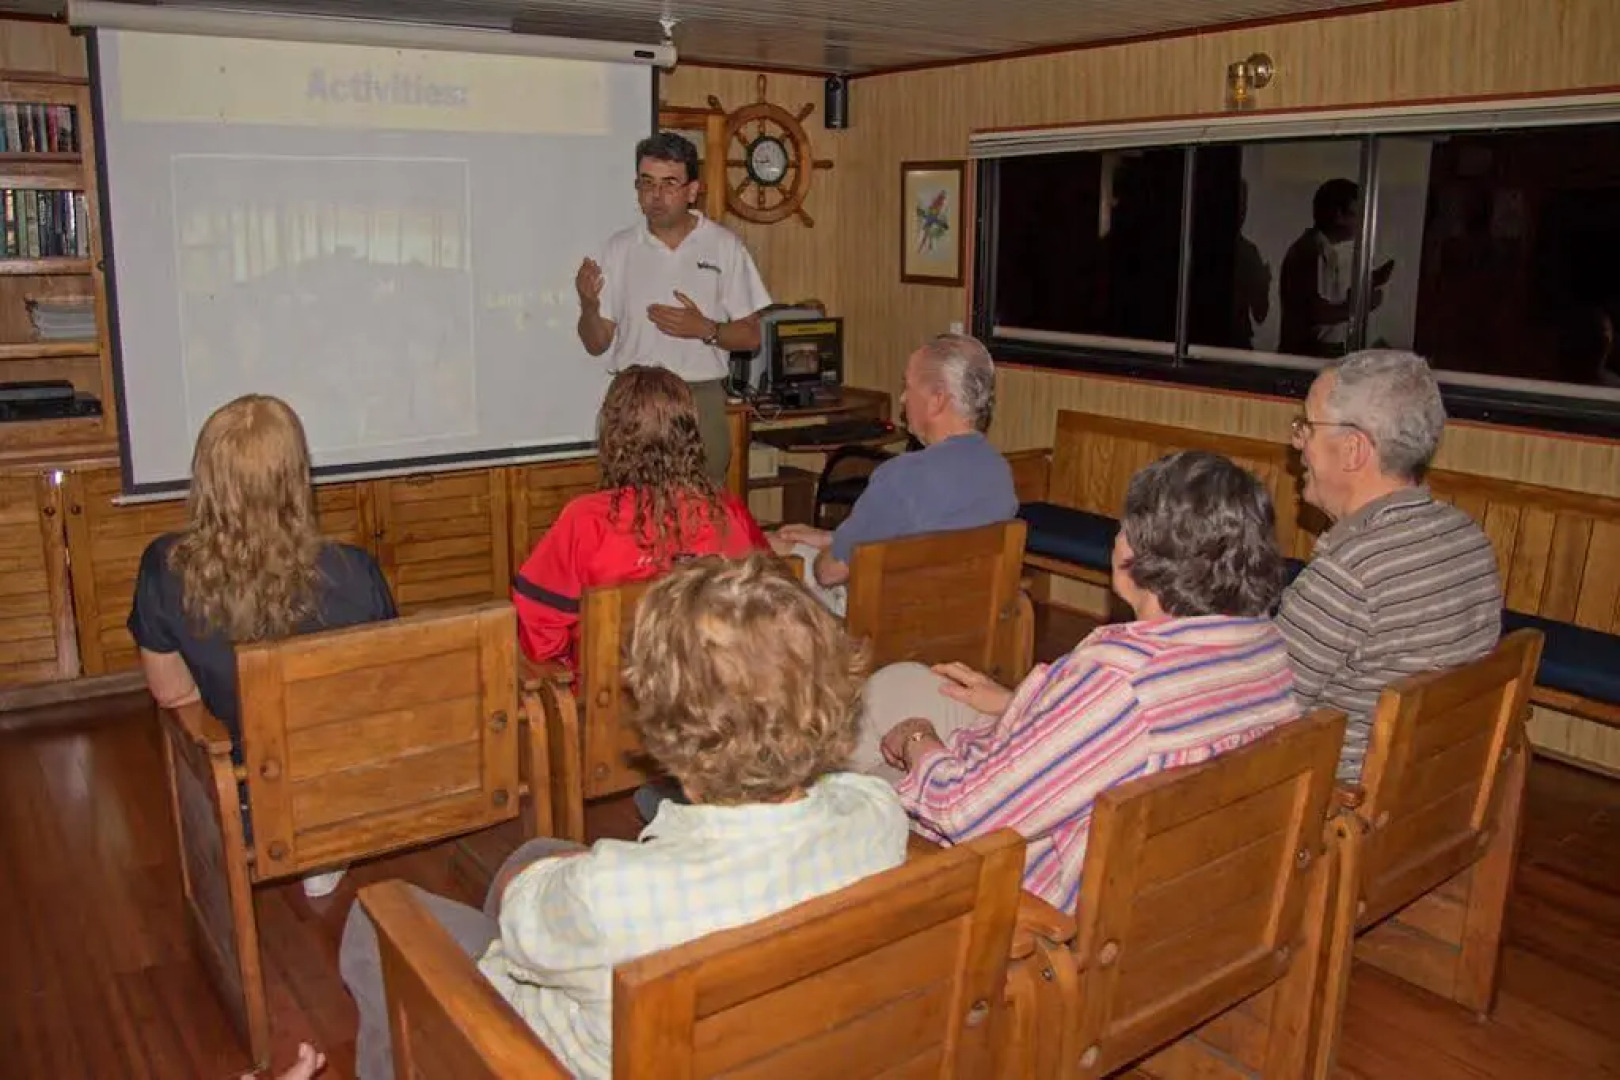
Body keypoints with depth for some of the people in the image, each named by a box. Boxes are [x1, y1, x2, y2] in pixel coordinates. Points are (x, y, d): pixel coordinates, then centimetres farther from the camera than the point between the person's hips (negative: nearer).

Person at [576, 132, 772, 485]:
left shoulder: (725, 246, 0)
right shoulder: (619, 248, 6)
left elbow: (750, 337, 2)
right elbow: (597, 344, 7)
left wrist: (704, 329, -15)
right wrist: (588, 305, -13)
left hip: (700, 399, -1)